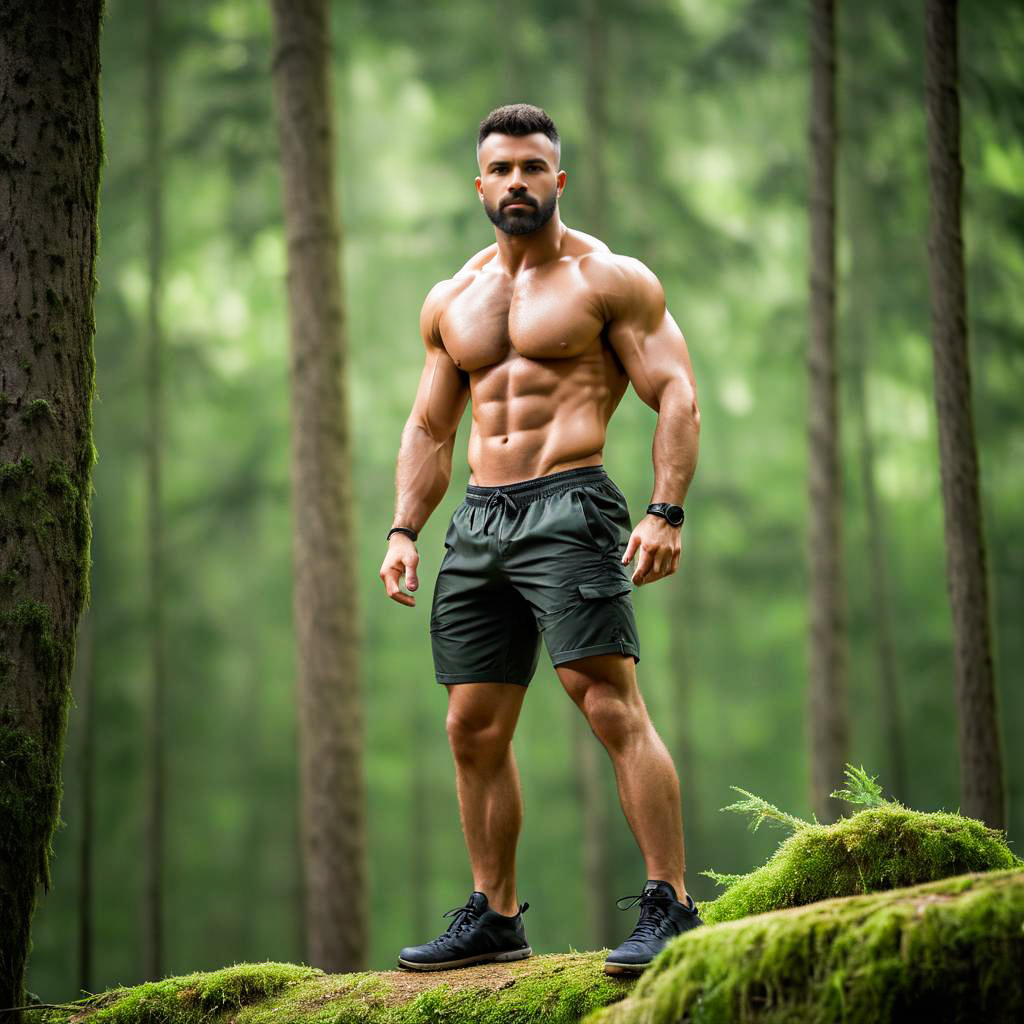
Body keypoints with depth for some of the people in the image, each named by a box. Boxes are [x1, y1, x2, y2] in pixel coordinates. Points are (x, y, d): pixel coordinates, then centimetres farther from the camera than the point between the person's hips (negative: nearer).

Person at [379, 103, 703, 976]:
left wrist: (666, 513, -18)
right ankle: (494, 915, 19)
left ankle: (670, 906, -16)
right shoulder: (450, 303, 18)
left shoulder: (610, 279, 1)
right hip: (479, 520, 7)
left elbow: (677, 395, -5)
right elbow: (428, 428, 24)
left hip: (569, 508, -6)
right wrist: (404, 529, 10)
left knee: (612, 704, -17)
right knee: (474, 729, 8)